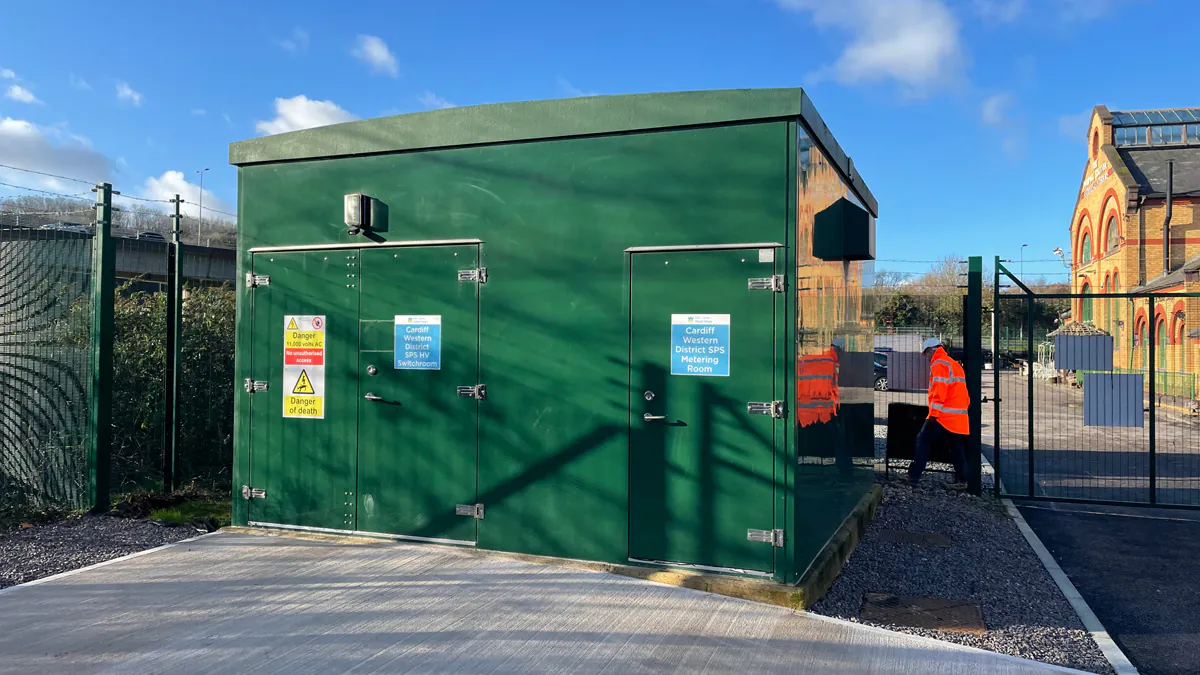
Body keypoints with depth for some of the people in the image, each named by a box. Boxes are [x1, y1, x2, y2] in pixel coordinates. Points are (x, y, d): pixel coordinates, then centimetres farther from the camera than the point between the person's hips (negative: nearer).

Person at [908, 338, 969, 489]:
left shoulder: (939, 365, -8)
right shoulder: (955, 364, 20)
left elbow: (939, 391, -18)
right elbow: (964, 392, 21)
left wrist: (933, 413, -18)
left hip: (942, 415, -8)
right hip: (959, 417, 9)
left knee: (923, 441, -2)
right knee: (957, 447, 10)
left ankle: (914, 477, -4)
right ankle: (961, 480, 10)